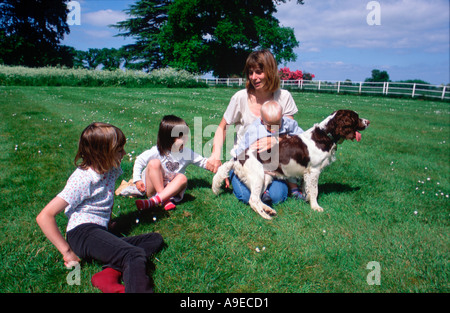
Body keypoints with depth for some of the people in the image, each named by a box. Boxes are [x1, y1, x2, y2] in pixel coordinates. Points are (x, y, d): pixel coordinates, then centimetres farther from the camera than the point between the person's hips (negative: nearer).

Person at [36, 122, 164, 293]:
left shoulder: (111, 170, 7)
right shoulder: (82, 179, -14)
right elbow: (44, 217, -16)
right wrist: (67, 251, -15)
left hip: (101, 232, 8)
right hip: (83, 233, -8)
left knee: (156, 239, -5)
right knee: (136, 255, -29)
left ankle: (110, 273, -23)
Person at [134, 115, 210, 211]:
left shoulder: (187, 153, 0)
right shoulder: (157, 151, -9)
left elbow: (201, 161, 4)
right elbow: (139, 161, -1)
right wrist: (137, 179, -9)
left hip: (170, 191, 2)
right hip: (153, 188, -2)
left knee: (182, 178, -29)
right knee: (154, 163, -25)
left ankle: (153, 201, -41)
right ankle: (164, 200, -29)